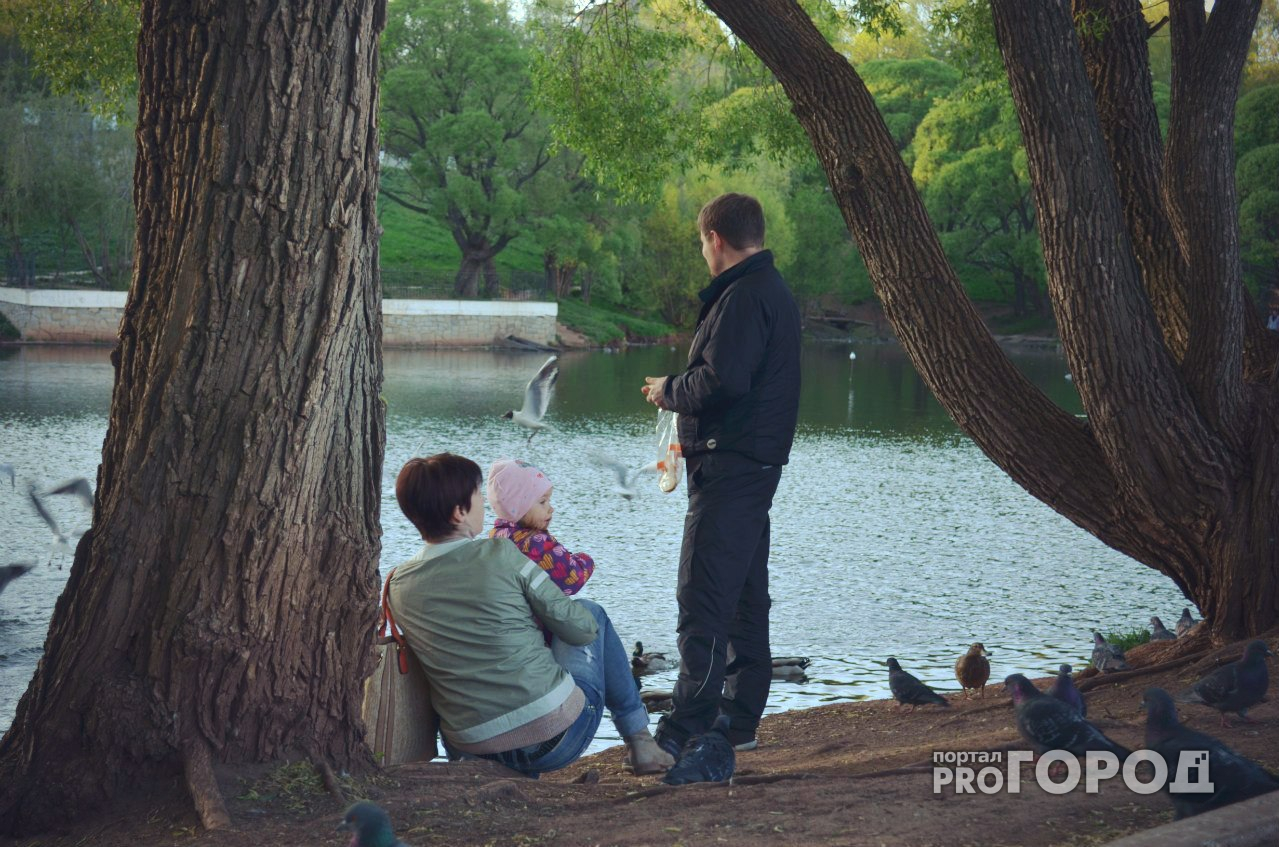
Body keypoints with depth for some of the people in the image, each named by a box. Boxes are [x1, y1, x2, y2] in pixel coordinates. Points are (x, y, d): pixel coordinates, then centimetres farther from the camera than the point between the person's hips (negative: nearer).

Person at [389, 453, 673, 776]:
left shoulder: (399, 584, 0)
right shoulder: (500, 555, -12)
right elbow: (584, 628, -5)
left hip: (472, 749, 5)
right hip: (556, 739, -5)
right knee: (592, 612, 23)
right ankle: (639, 740, 29)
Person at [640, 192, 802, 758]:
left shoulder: (744, 297, -14)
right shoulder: (772, 290, 19)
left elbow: (723, 380, -23)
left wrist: (669, 391, -6)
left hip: (729, 467, -11)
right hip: (755, 462, 11)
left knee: (702, 598, -12)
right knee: (744, 597, 13)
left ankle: (688, 728, -14)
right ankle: (739, 719, 19)